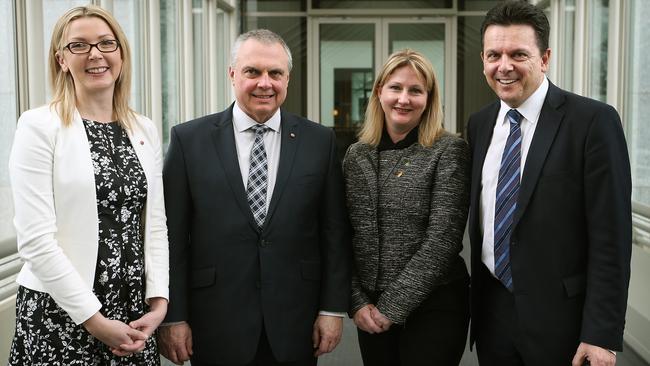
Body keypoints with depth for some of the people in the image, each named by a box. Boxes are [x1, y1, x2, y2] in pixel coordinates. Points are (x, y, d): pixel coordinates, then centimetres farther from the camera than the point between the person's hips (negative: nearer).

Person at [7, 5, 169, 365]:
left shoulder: (145, 130, 6)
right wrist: (94, 319, -14)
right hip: (60, 313, -4)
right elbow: (35, 239, -13)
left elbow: (155, 224, 8)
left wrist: (158, 301, -3)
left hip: (135, 312, 5)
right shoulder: (39, 126, -8)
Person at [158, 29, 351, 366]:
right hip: (216, 326, -1)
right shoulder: (189, 139, -2)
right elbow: (172, 236, -2)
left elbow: (335, 232, 3)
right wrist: (173, 317, -4)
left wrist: (333, 308, 0)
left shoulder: (319, 141, 1)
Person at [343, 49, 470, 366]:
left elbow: (442, 239, -14)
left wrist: (393, 306, -14)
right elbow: (343, 237, 6)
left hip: (434, 306, -4)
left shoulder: (450, 150, -7)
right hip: (370, 313, 4)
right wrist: (357, 302, -5)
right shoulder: (356, 155, 5)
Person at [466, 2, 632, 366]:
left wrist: (602, 334, -16)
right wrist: (477, 301, 14)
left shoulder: (593, 120, -11)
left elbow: (611, 236, -13)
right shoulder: (479, 125, 6)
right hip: (492, 313, 5)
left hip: (561, 319, -5)